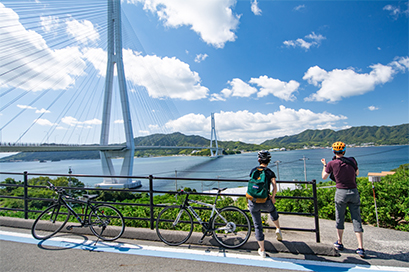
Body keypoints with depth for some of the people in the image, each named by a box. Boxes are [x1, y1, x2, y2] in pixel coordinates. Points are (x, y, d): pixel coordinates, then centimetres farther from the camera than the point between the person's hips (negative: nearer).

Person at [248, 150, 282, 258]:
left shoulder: (253, 170, 4)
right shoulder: (270, 172, -1)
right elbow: (275, 187, -12)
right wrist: (273, 197, 5)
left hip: (253, 202, 1)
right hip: (265, 202, -1)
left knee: (257, 226, 13)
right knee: (272, 210, 37)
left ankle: (262, 250, 21)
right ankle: (278, 229, 34)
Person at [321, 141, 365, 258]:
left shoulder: (332, 164, -9)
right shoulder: (352, 160, -1)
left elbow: (324, 177, 5)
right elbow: (357, 173, 18)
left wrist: (324, 165, 19)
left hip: (341, 192, -2)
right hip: (354, 192, 2)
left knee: (339, 219, 14)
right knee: (357, 220, 8)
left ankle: (339, 243, 26)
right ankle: (361, 248, 7)